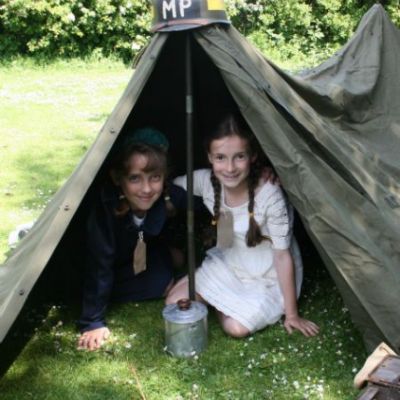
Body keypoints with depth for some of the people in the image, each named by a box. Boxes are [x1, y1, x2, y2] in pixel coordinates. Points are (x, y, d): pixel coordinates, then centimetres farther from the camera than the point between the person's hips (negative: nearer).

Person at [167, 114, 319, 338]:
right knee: (175, 303, -7)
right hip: (227, 264, 4)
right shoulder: (206, 181, -19)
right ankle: (222, 300, 18)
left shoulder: (269, 195, -32)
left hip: (267, 277, -4)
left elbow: (283, 256, -24)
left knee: (237, 327, -22)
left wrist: (291, 314, -17)